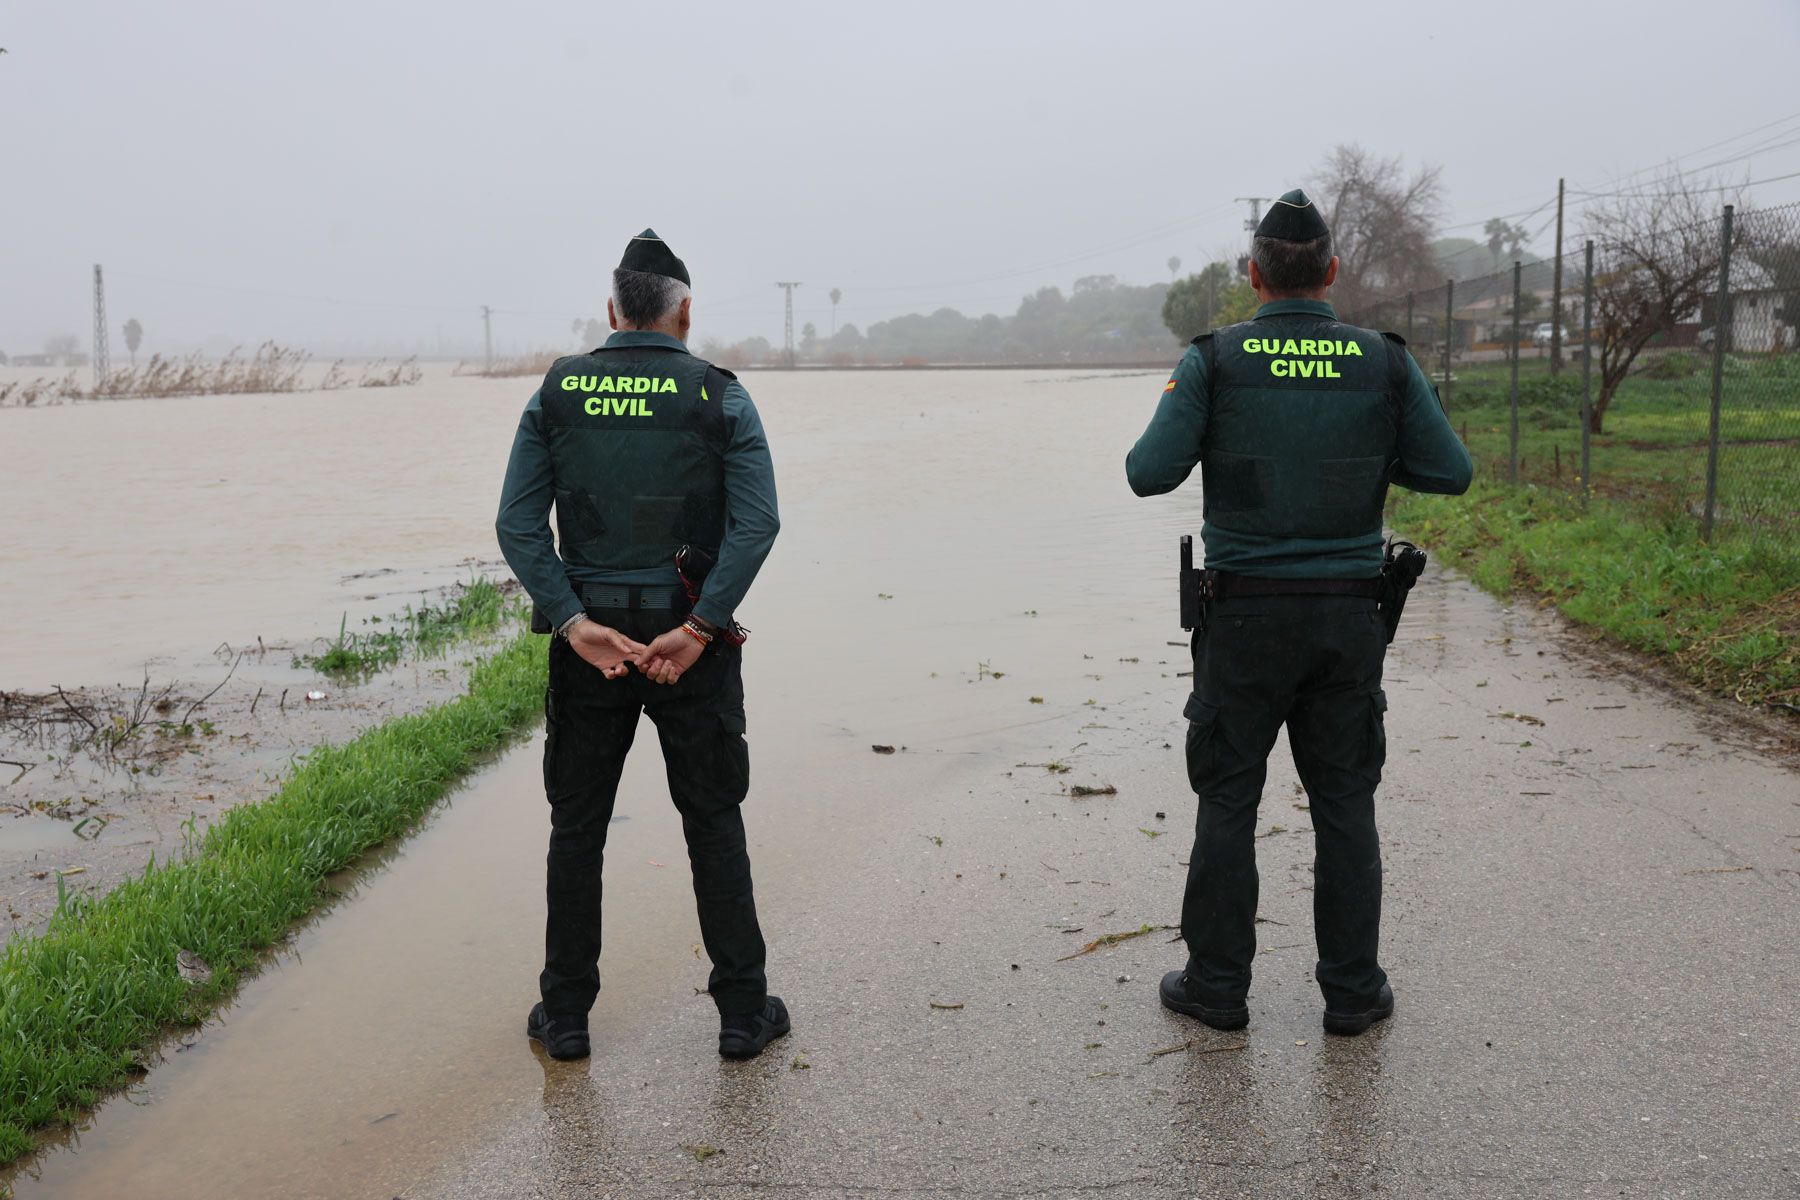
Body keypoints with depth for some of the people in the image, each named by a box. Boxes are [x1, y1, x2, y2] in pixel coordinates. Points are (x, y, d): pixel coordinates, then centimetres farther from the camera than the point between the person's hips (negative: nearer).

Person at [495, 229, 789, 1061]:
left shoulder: (558, 392, 3)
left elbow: (518, 525, -6)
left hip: (586, 639, 1)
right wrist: (697, 631, -16)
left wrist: (575, 623, -11)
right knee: (714, 826, 9)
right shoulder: (721, 398, -2)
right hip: (691, 637, -1)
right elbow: (756, 524, -15)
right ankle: (743, 1012, 15)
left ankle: (565, 1015, 20)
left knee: (577, 828, 12)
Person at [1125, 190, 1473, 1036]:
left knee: (1228, 799, 8)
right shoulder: (1384, 362, 0)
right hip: (1347, 616, 2)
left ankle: (1217, 983, 16)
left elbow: (1151, 474, -10)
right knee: (1344, 802, 11)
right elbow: (1451, 472, 3)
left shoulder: (1214, 361, -6)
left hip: (1246, 615, -1)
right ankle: (1352, 989, 18)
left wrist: (1170, 414, 11)